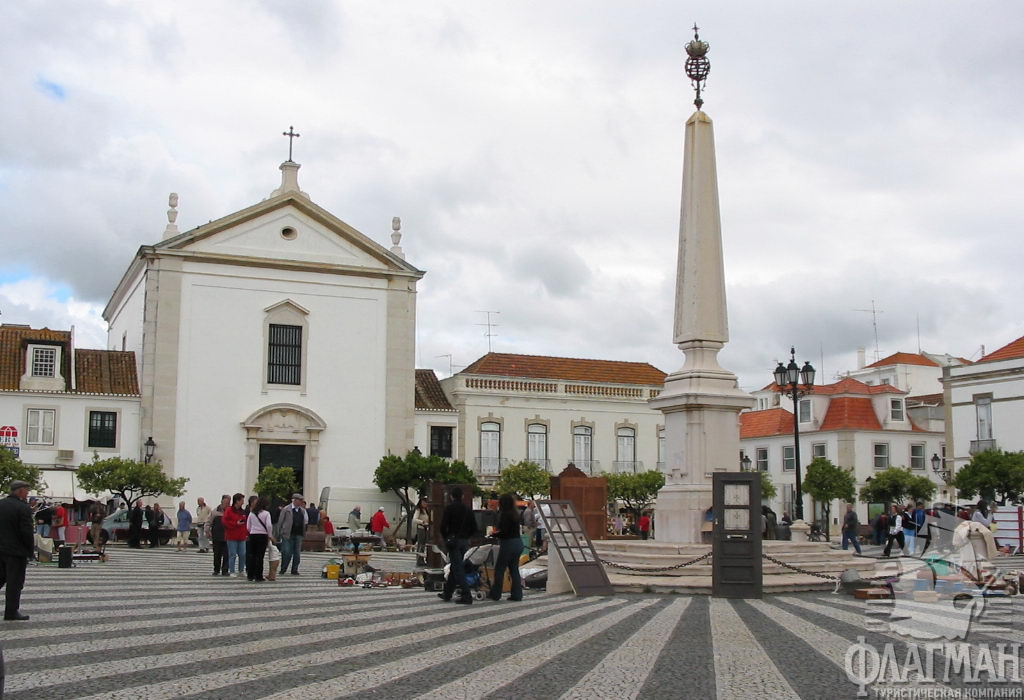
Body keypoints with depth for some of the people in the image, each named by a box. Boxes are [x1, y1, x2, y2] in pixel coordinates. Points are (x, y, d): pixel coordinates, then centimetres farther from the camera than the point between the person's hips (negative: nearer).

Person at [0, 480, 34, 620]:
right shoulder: (23, 508, -16)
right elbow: (27, 532, -17)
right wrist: (31, 550, -5)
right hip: (16, 551, -6)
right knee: (15, 583, 2)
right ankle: (11, 612, 7)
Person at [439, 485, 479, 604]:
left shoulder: (449, 508, -7)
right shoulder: (468, 509, 9)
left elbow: (443, 526, -11)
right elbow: (474, 528, 9)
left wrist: (446, 538, 5)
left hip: (453, 540, -6)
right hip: (465, 542, 6)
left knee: (457, 569, -6)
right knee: (454, 567, 16)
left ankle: (466, 595, -14)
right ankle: (447, 593, 25)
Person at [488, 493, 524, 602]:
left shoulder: (505, 514, -14)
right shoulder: (515, 513, 11)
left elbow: (504, 532, -18)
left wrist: (495, 534, -2)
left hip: (508, 544, -8)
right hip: (518, 543, 8)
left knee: (499, 569, 2)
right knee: (514, 569, 12)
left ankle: (495, 594, 7)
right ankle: (517, 595, 10)